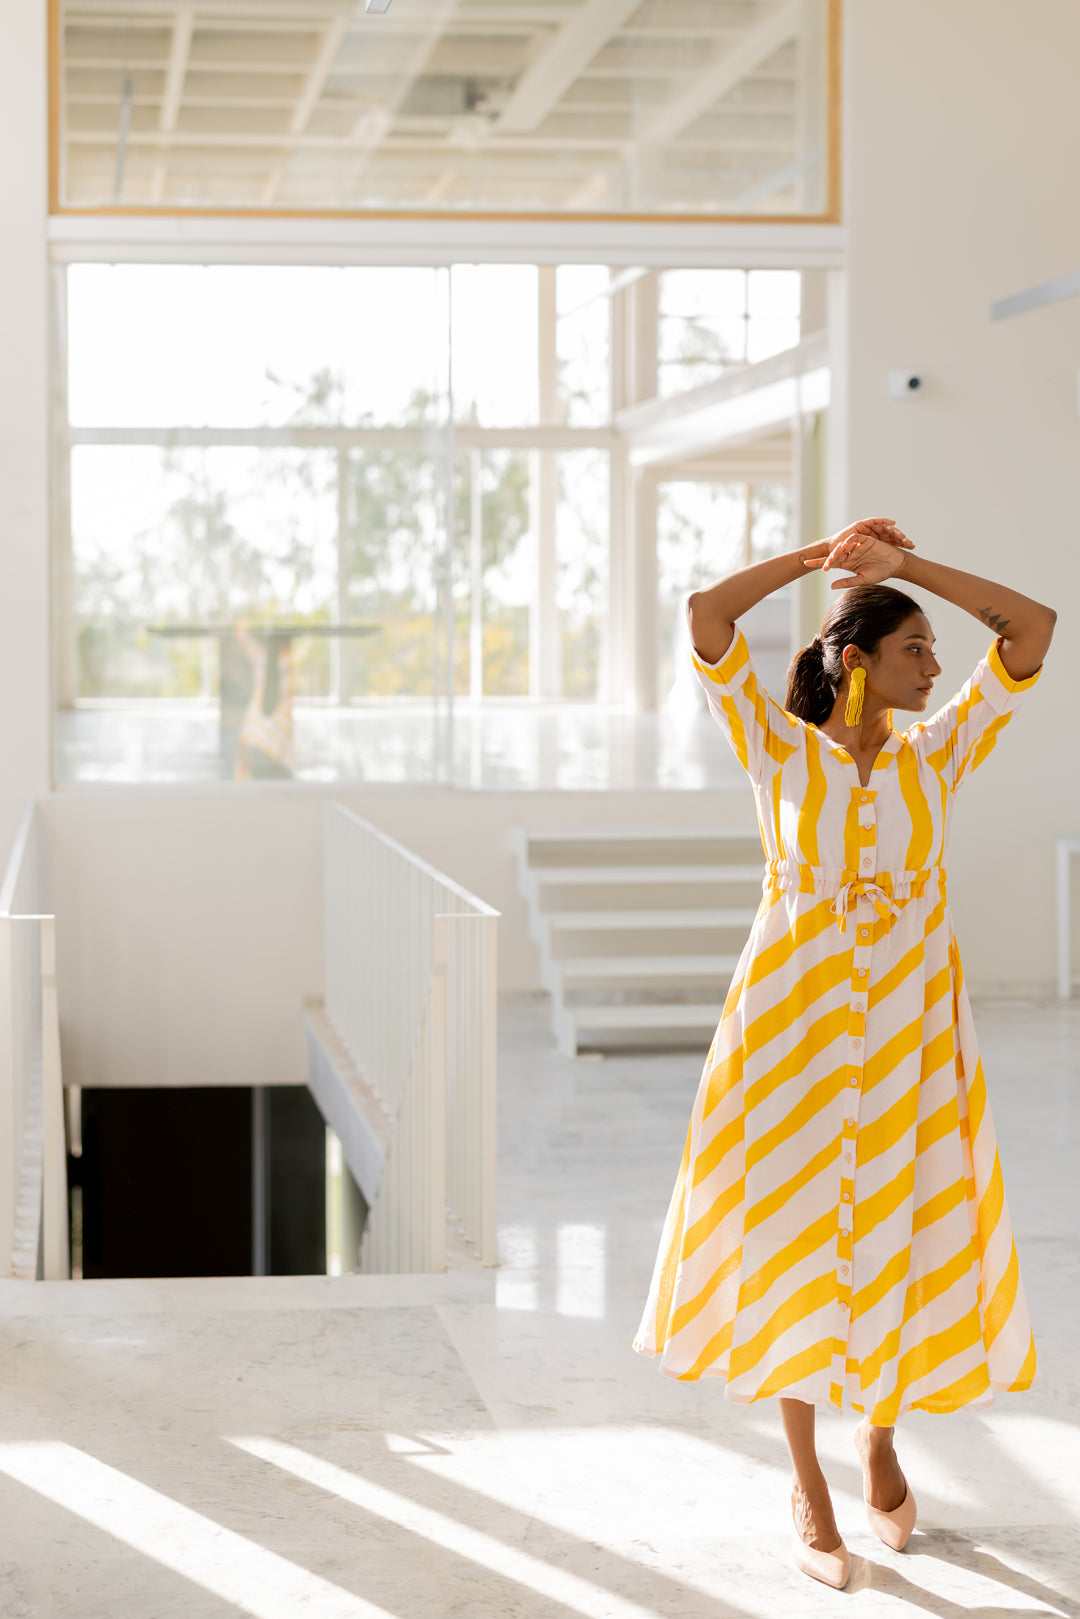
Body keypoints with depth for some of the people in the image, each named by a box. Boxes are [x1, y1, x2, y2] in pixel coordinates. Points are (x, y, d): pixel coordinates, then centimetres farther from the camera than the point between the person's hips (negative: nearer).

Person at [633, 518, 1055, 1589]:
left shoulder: (937, 757, 3)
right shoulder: (781, 752, -3)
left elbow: (1033, 629, -3)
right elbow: (706, 615, -12)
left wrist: (905, 563, -5)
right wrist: (819, 554, -6)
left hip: (912, 1036, 2)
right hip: (795, 1032, -2)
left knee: (902, 1243, 10)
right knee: (792, 1243, 5)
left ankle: (881, 1443, 34)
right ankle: (807, 1485, 19)